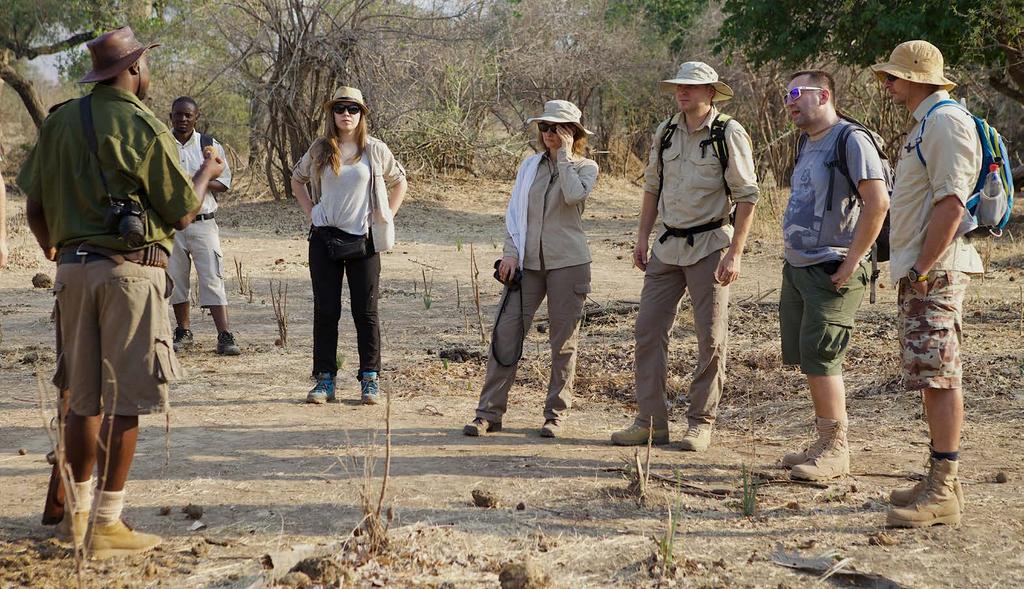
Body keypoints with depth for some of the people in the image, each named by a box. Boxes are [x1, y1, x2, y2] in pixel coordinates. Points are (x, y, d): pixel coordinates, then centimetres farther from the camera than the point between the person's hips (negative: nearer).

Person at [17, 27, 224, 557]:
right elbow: (180, 214, -5)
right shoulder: (144, 128, -9)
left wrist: (50, 247, 31)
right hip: (130, 271, -6)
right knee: (124, 402, -1)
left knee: (83, 396, 15)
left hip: (74, 268, 6)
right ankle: (107, 525, 2)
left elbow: (34, 203, 12)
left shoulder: (60, 121, 8)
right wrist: (206, 174, 15)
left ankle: (79, 511, 24)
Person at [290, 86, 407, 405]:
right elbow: (297, 179, 21)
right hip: (325, 239, 1)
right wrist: (310, 212, 8)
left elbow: (399, 182, 14)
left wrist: (385, 218, 5)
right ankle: (324, 380, 9)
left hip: (363, 241, -1)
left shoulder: (375, 150, 1)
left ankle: (370, 379, 9)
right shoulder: (320, 150, 5)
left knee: (366, 312, 2)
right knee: (325, 310, 3)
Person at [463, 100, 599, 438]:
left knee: (563, 342, 3)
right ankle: (489, 412, 0)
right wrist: (511, 252, 0)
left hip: (567, 262, -3)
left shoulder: (586, 168, 3)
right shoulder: (530, 166, 13)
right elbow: (514, 212, 12)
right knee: (506, 333, -4)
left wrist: (564, 155, -11)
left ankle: (556, 414, 14)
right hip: (527, 261, 3)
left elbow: (574, 195, -19)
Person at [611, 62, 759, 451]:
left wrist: (734, 254, -15)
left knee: (711, 338, 0)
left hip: (709, 246, -5)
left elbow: (747, 196, -10)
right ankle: (651, 422, 10)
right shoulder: (665, 133, 8)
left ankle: (701, 423, 11)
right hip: (668, 245, 6)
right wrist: (642, 239, 12)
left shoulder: (729, 134, -8)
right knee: (648, 329, 3)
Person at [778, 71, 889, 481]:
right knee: (804, 359, 11)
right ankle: (825, 443, 21)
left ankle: (836, 450, -1)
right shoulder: (808, 143, 16)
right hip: (796, 269, 9)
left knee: (819, 359, -10)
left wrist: (851, 261, -19)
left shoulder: (851, 140, -12)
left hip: (831, 272, -9)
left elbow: (877, 203, -20)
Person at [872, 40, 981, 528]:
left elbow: (951, 202, -22)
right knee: (932, 376, 13)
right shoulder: (925, 122, 20)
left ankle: (944, 492, -7)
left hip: (935, 271, -11)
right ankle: (941, 479, 21)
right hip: (920, 270, 11)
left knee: (939, 376, -10)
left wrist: (923, 268, -21)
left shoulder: (946, 121, -13)